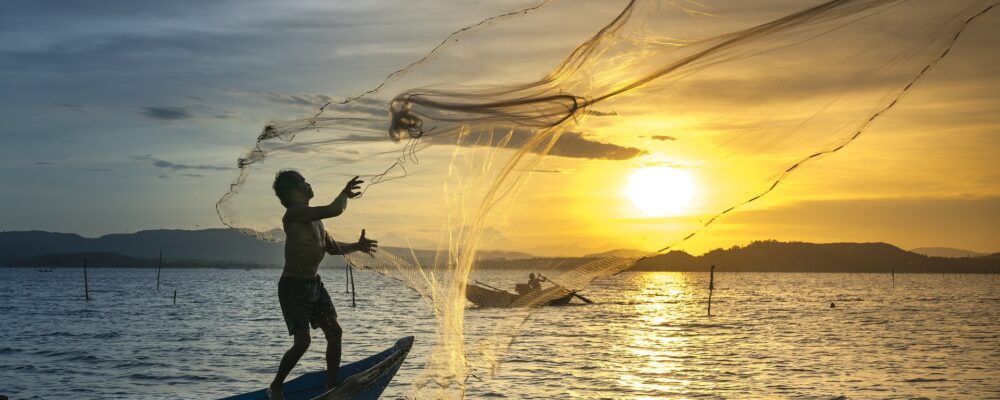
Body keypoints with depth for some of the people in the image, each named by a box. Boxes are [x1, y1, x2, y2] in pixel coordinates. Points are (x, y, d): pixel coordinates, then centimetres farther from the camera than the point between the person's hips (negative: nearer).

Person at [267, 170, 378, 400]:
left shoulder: (314, 217, 10)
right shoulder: (295, 213, -20)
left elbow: (332, 247, 22)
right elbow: (334, 210, -30)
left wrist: (356, 246, 8)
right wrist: (346, 193, -12)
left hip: (314, 284, 9)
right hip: (293, 286, -9)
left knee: (334, 332, 7)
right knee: (303, 341, -15)